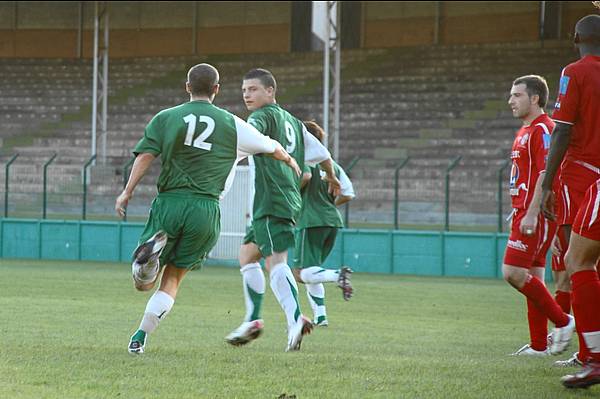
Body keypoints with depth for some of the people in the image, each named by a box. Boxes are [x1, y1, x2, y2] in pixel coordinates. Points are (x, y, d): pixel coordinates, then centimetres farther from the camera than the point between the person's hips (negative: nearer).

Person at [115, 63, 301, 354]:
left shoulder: (165, 118, 7)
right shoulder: (232, 124, 8)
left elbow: (145, 155, -5)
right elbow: (271, 148, 21)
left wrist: (127, 192, -7)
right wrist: (290, 161, 41)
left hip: (170, 202, 0)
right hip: (206, 208, 0)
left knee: (143, 284, 6)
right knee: (172, 280, 11)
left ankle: (154, 247, -28)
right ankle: (141, 336, -5)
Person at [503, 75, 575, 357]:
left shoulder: (542, 130, -12)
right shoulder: (525, 132, 19)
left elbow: (546, 174, -20)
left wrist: (531, 214, -25)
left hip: (535, 214, -10)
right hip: (524, 214, 10)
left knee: (513, 272, -15)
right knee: (531, 276, 8)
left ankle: (562, 321, -6)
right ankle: (539, 344, 9)